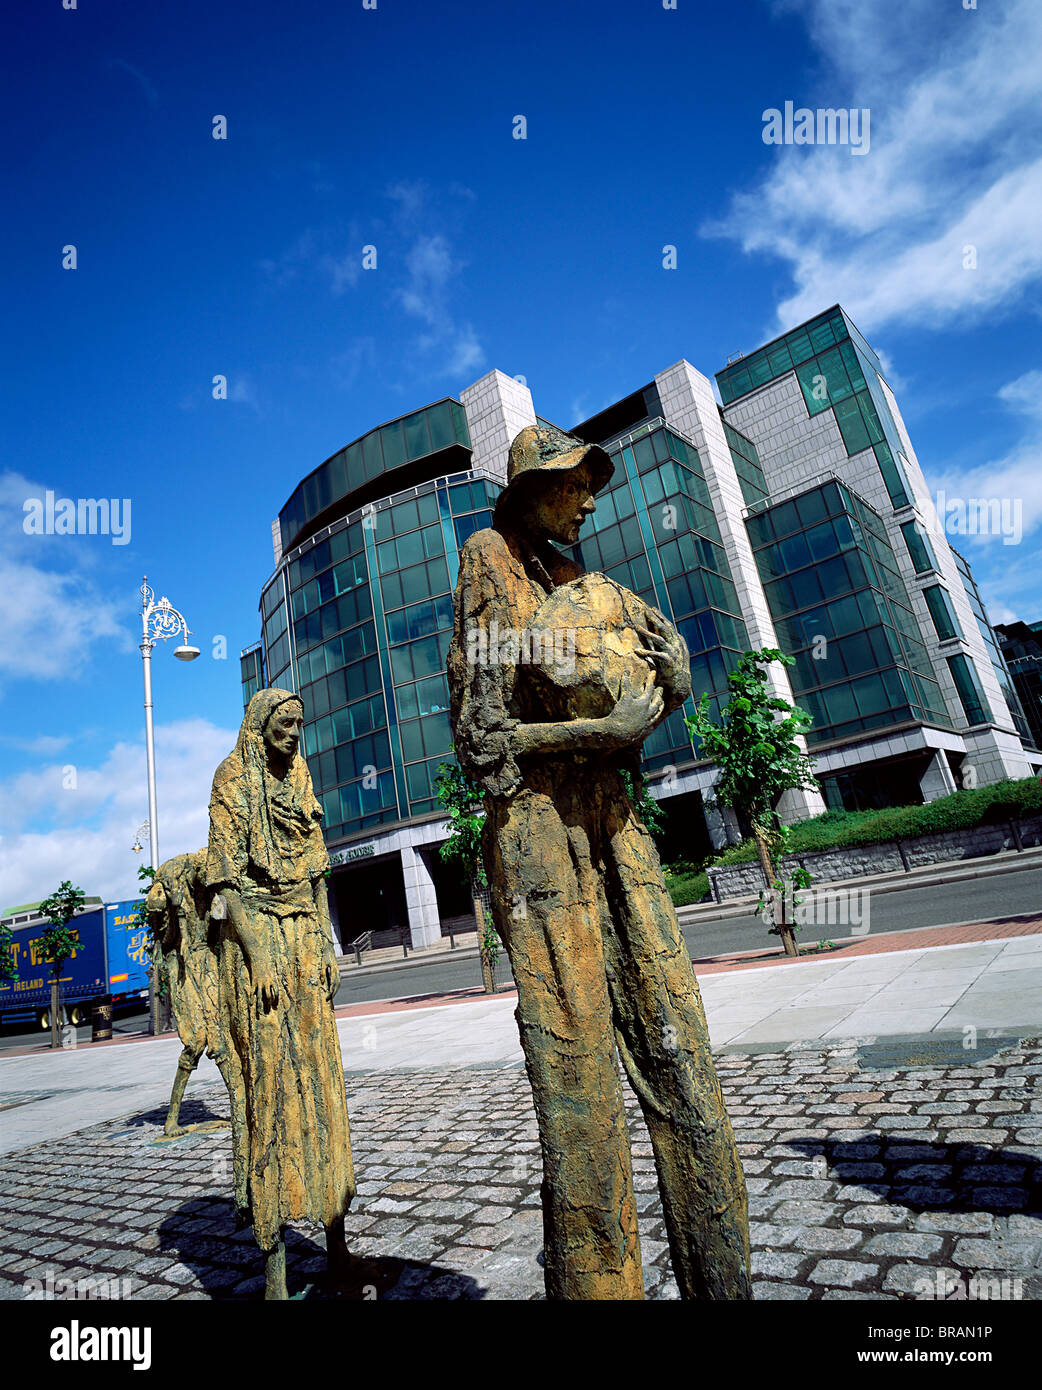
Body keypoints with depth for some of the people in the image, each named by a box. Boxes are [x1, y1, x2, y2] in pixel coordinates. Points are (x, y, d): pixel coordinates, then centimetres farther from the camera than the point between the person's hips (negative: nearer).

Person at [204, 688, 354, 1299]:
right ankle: (274, 1260, 8)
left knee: (322, 1076, 8)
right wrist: (258, 956, -17)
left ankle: (337, 1241, 20)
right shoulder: (232, 784, -4)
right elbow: (227, 881, -10)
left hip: (306, 937, 6)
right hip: (257, 938, -6)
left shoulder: (301, 785, 14)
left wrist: (328, 946, 8)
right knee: (269, 1078, -4)